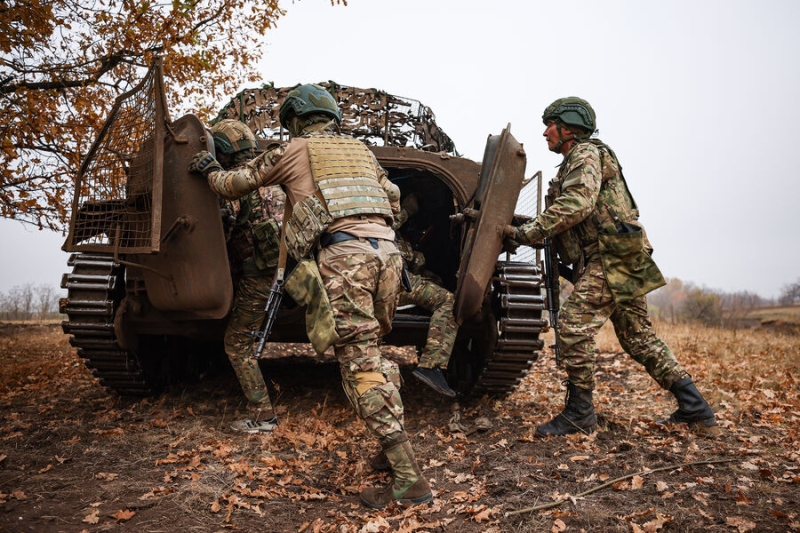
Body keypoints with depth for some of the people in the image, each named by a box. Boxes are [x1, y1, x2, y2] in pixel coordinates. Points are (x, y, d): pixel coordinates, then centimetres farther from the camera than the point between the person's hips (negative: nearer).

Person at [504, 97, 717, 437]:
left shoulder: (585, 153, -5)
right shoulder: (573, 163, 25)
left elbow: (576, 204, -23)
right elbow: (569, 223, 22)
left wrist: (526, 233, -23)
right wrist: (530, 233, 13)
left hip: (612, 258, -10)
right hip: (620, 262, 10)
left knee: (573, 324, -14)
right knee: (638, 336, 12)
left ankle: (579, 413, -6)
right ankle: (694, 408, 17)